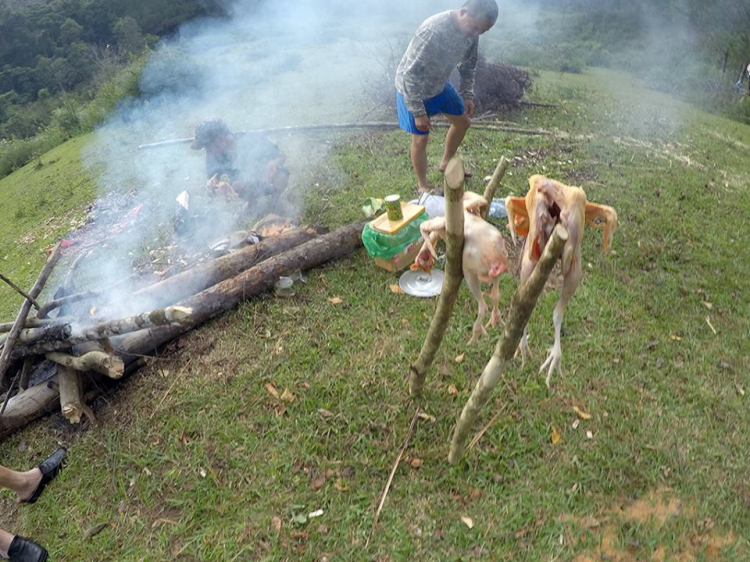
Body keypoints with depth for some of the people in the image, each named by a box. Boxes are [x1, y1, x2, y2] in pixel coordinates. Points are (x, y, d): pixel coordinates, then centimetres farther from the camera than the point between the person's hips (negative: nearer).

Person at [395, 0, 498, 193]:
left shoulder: (471, 29, -14)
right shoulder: (433, 30, -37)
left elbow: (468, 62, 6)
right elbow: (411, 73, -33)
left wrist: (467, 95, 2)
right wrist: (418, 112, -30)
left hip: (439, 84, 7)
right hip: (412, 88, -7)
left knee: (463, 121, 15)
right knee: (420, 138, -1)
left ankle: (446, 163, 39)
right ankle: (422, 186, 20)